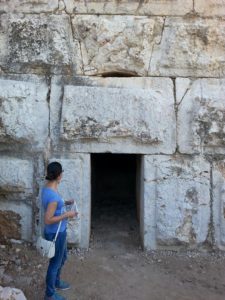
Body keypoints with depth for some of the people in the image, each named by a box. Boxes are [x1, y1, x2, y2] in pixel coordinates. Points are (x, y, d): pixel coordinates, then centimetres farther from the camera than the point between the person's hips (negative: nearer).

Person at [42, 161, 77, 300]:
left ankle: (56, 282, 49)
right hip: (55, 234, -10)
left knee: (63, 257, 28)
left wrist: (65, 203, 8)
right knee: (55, 263, 10)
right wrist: (67, 214, -22)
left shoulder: (47, 187, -1)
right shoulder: (53, 195, -31)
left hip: (59, 231, 10)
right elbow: (48, 220, -29)